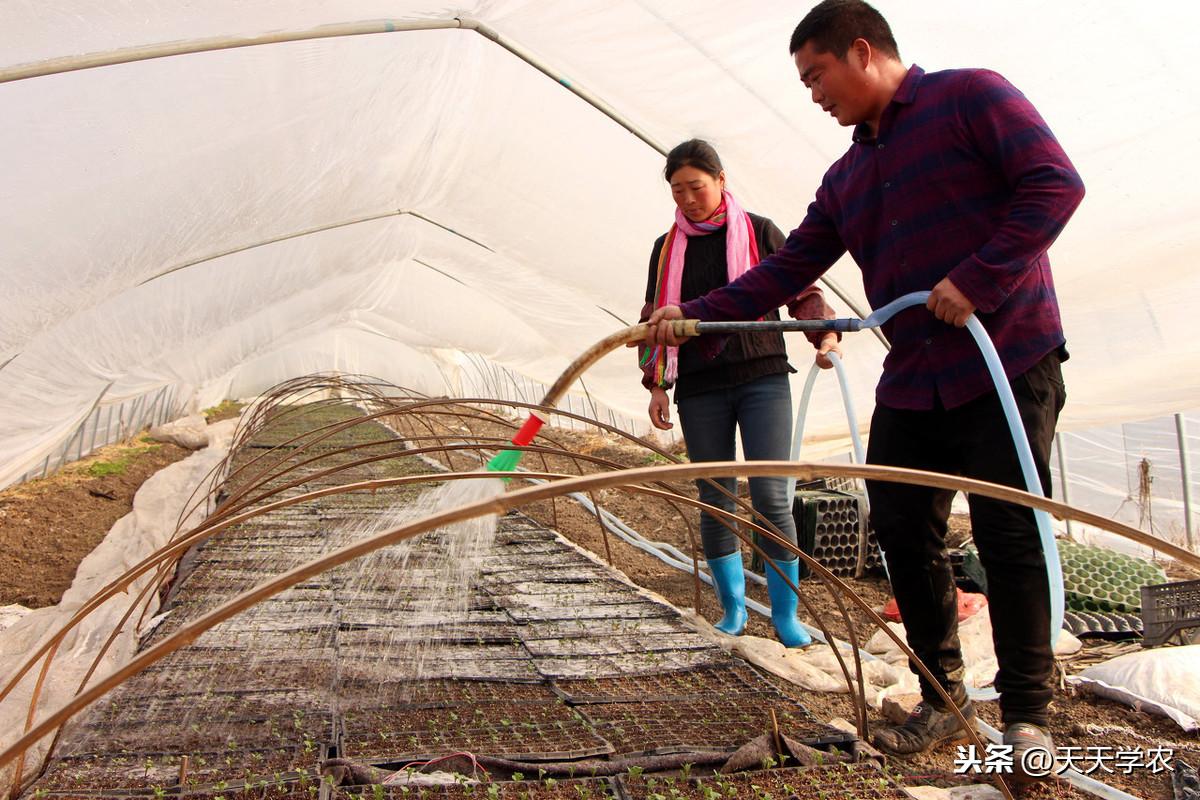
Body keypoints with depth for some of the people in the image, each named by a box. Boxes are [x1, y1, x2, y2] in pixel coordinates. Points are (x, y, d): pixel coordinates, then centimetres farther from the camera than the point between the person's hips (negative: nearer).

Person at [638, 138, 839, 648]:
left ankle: (785, 615, 5)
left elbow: (801, 292, 8)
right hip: (700, 390, 3)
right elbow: (654, 320, 15)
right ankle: (732, 607, 21)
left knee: (770, 497, -8)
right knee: (715, 502, 6)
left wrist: (825, 333, -11)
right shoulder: (666, 248, 13)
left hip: (762, 379, -2)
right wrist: (657, 385, 6)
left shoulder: (759, 232, 6)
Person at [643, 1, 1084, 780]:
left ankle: (1027, 714, 13)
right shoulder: (846, 178, 17)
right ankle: (943, 696, 21)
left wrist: (976, 280, -21)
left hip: (1009, 365, -6)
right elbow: (787, 269, 12)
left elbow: (1056, 183, -12)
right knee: (906, 537, 5)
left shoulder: (971, 96, -3)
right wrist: (695, 314, 2)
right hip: (910, 386, 7)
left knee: (1011, 538, -3)